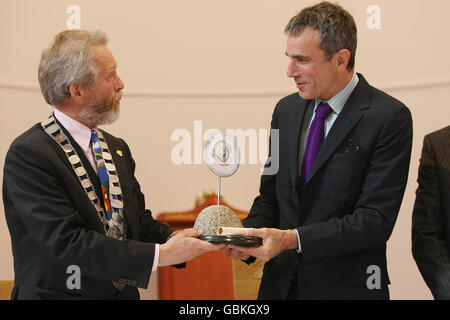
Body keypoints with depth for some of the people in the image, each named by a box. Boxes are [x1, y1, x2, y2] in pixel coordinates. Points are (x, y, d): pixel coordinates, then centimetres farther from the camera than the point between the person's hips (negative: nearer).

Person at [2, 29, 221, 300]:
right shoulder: (29, 154, -17)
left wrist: (172, 238, -12)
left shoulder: (118, 148, 7)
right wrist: (160, 255, -26)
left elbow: (139, 222, 9)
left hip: (125, 292, 6)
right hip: (59, 293, -6)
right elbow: (67, 242, -24)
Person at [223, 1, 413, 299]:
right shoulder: (286, 110, 5)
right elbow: (271, 195, 11)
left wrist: (292, 239, -24)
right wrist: (248, 234, -9)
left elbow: (375, 219, -18)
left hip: (346, 287, -5)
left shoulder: (390, 118, -14)